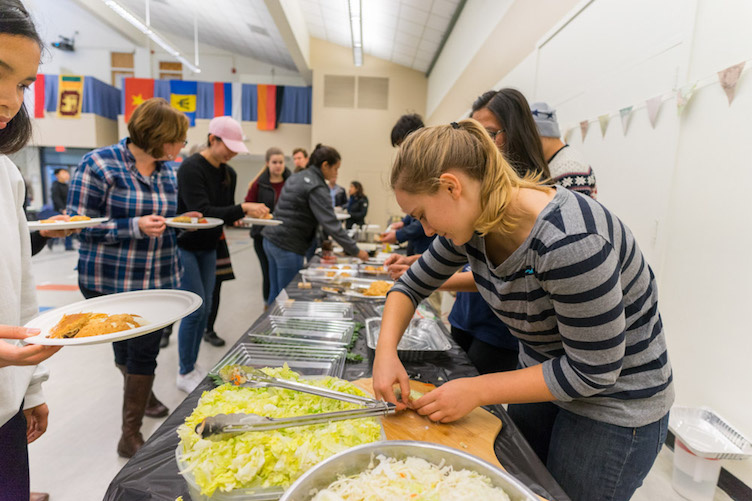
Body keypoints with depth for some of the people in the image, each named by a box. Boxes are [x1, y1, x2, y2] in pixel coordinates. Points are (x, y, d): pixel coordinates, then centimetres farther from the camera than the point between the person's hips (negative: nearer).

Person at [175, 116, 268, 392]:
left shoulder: (229, 174, 4)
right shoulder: (191, 168, -19)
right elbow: (202, 211, -28)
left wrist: (241, 215, -12)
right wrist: (242, 208, -33)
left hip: (208, 248, 8)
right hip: (184, 246, -7)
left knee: (205, 308, 10)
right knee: (196, 308, -7)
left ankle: (191, 366, 26)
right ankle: (185, 374, 11)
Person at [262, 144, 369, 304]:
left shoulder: (297, 177, 13)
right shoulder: (316, 188, -15)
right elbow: (331, 224, -20)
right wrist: (356, 251, -14)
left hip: (271, 239, 9)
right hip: (288, 247, -9)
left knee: (275, 293, 18)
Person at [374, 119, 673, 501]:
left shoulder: (569, 241, -36)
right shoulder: (471, 220, -12)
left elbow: (593, 370, -27)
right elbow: (412, 284, 1)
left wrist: (478, 390, -24)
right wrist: (386, 350, -15)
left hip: (615, 403, -6)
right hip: (544, 376, 7)